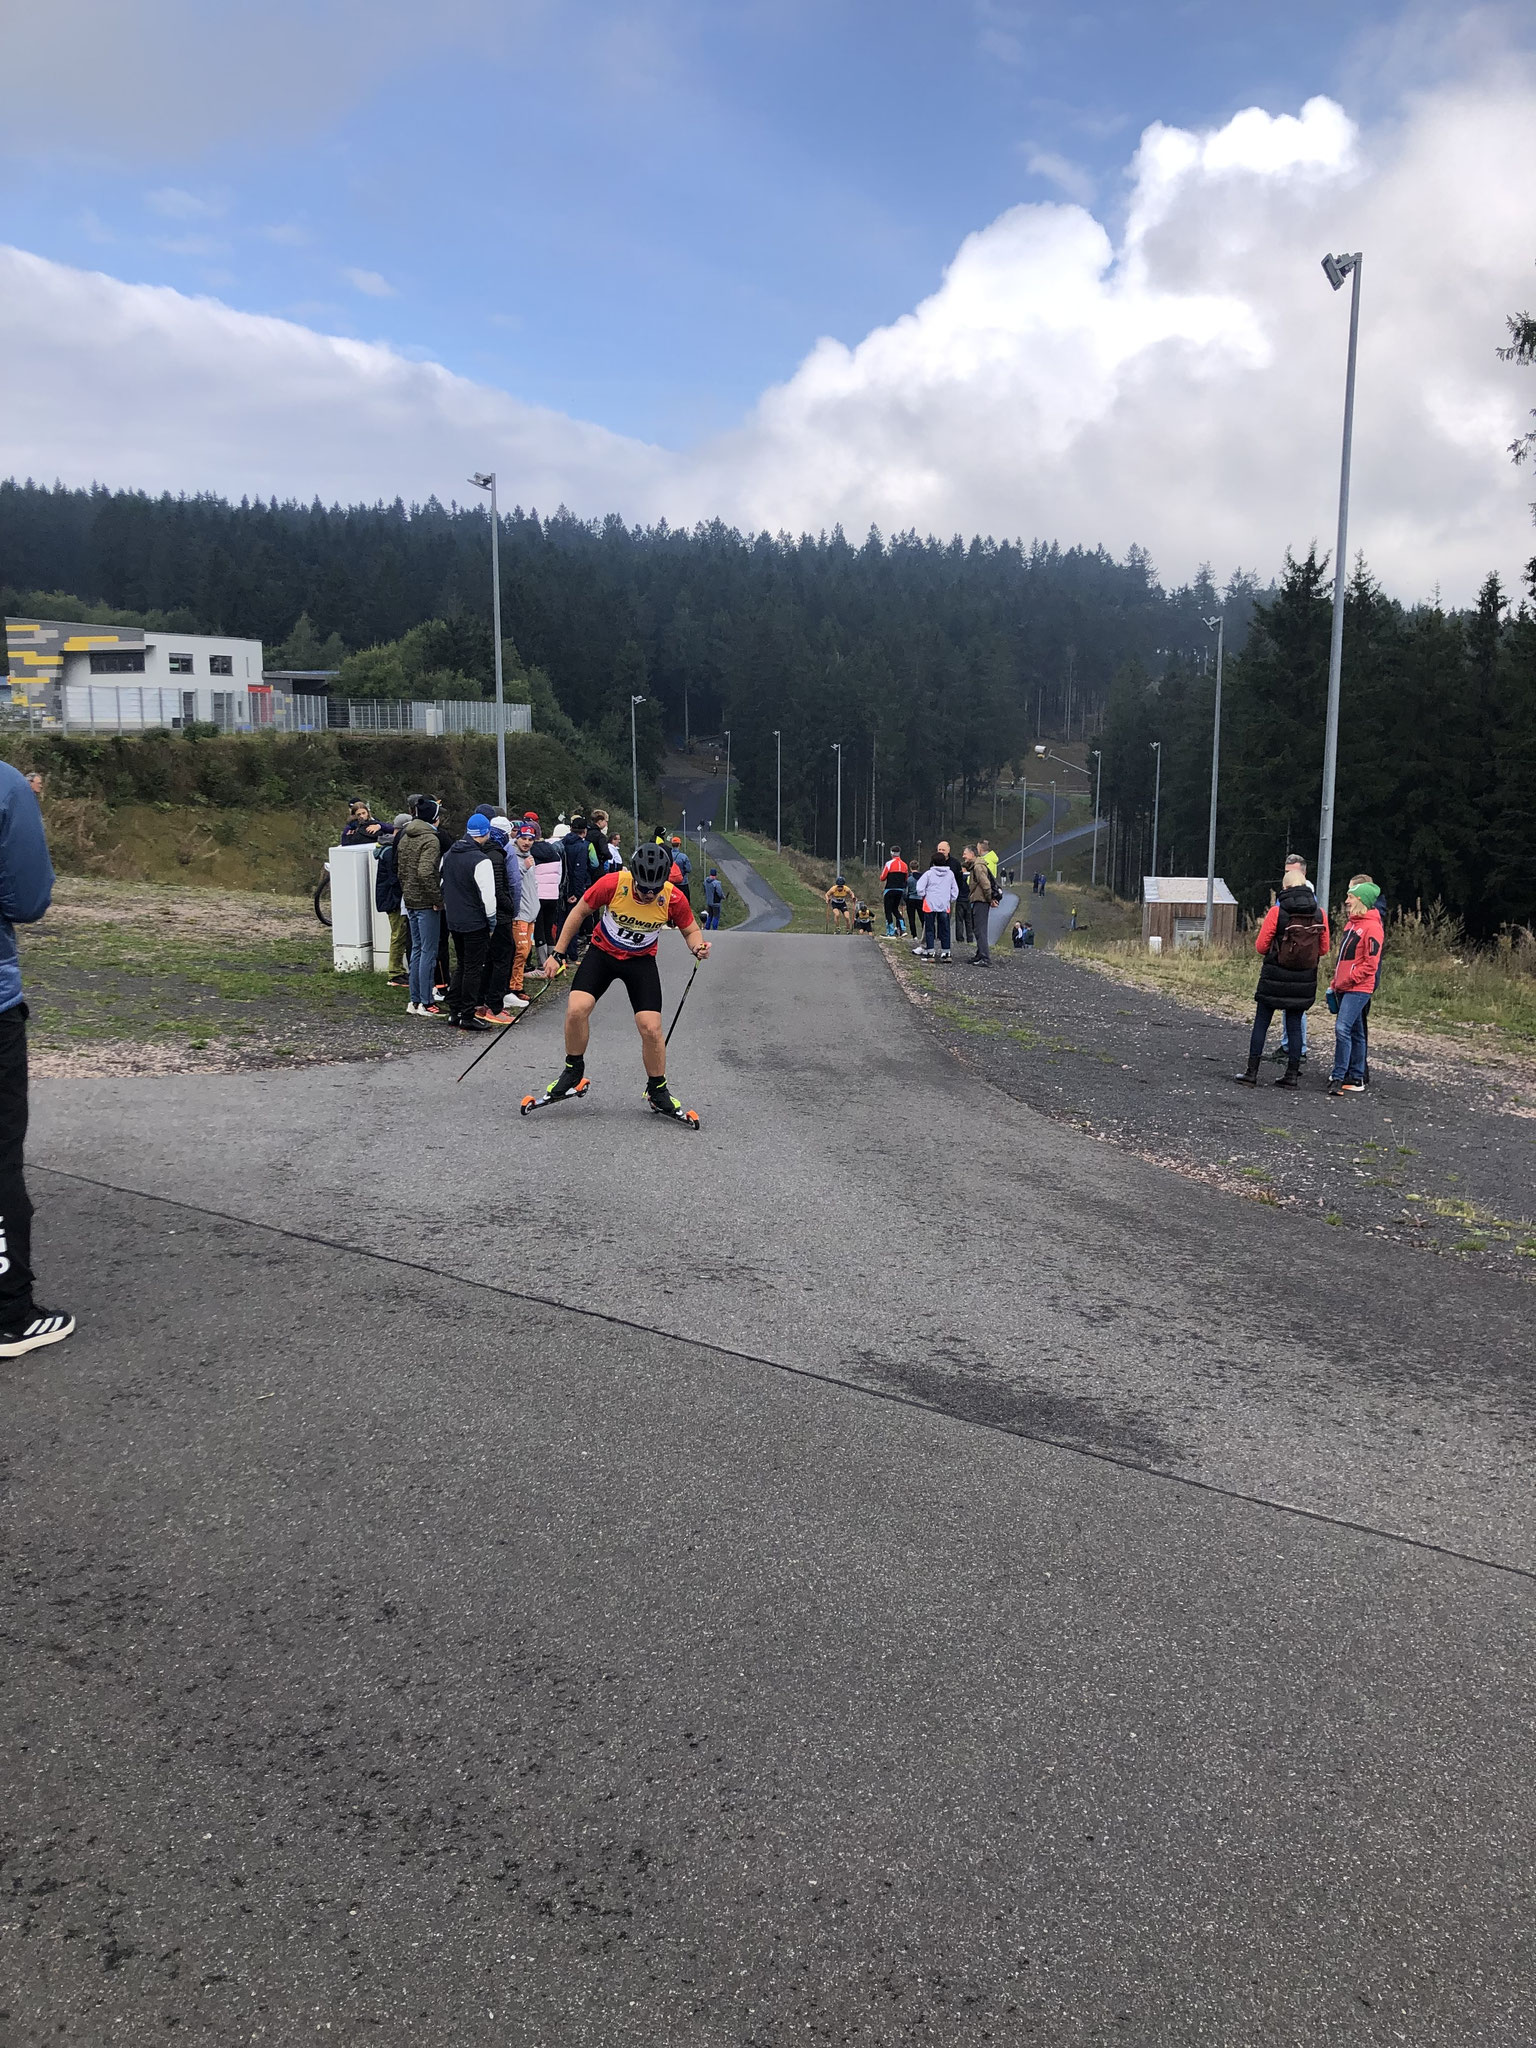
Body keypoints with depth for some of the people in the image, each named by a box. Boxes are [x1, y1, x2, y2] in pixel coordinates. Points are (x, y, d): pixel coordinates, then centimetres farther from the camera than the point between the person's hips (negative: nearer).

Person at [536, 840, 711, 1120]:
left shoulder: (674, 898, -21)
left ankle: (657, 1091, 13)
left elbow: (691, 930, -1)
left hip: (641, 961, 0)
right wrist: (558, 954, -6)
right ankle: (573, 1071, 6)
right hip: (602, 951, 0)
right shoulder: (611, 884, -24)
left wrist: (697, 946, -24)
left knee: (651, 1028, -10)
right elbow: (579, 912, -7)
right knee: (576, 1009, -20)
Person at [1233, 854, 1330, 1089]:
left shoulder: (1276, 912, -11)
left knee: (1261, 1023, 5)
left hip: (1274, 978, -3)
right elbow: (1324, 949, 6)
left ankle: (1251, 1073, 5)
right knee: (1294, 1025, 10)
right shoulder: (1320, 913, -1)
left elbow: (1260, 947, -7)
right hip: (1304, 981, 3)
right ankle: (1292, 1075, 11)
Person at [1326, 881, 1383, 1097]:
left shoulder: (1371, 927, -12)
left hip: (1358, 989, -9)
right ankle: (1356, 1079, 18)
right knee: (1355, 1033, 12)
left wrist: (1348, 980, -16)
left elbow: (1371, 963, -16)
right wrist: (1333, 985, 18)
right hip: (1343, 989, 9)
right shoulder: (1351, 925, 17)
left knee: (1342, 1028, -17)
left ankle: (1338, 1077, -14)